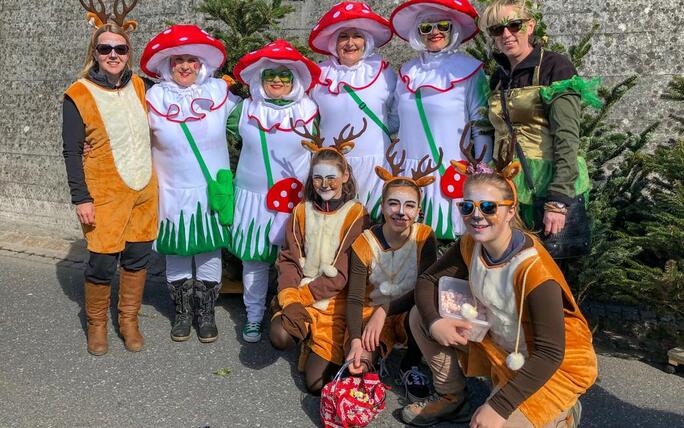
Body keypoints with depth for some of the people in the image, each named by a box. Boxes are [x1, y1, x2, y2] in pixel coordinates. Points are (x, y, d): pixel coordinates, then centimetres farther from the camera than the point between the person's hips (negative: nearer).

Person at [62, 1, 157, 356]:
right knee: (102, 263, -3)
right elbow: (72, 151, -7)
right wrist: (81, 198, -11)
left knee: (138, 257, 10)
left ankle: (129, 320, 28)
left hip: (144, 190, 5)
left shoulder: (138, 85, 6)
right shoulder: (78, 95, -8)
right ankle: (96, 324, 22)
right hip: (104, 194, -4)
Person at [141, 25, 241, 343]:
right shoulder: (156, 96, -3)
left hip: (212, 190, 1)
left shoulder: (219, 91, -1)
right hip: (173, 192, 0)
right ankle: (183, 312, 27)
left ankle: (206, 313, 25)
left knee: (210, 251, 8)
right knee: (176, 252, 10)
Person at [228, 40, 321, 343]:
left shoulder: (309, 111, 0)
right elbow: (230, 131, 21)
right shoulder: (245, 109, 3)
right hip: (253, 199, 1)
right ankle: (253, 317, 24)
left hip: (296, 200, -1)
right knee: (254, 260, 8)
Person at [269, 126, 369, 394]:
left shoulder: (356, 215, -5)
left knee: (316, 382, -12)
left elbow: (343, 272, -10)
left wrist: (304, 294, -15)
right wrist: (290, 299, -15)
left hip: (335, 297, -3)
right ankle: (307, 329, 3)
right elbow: (289, 259, 2)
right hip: (298, 293, 3)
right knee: (280, 337, -29)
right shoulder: (302, 211, 7)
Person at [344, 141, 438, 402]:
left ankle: (410, 366, -4)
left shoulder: (424, 237, -11)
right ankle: (377, 349, 12)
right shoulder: (364, 243, -13)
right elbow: (355, 298, -15)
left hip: (407, 314, 0)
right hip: (371, 314, 0)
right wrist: (355, 341, -31)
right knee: (356, 369, -26)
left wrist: (384, 310, -26)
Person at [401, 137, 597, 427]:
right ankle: (451, 399, 15)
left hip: (556, 365, -6)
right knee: (421, 316, -3)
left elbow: (549, 353, -30)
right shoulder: (470, 246, -12)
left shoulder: (533, 271, -32)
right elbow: (427, 281, -1)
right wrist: (434, 322, -23)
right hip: (499, 345, 7)